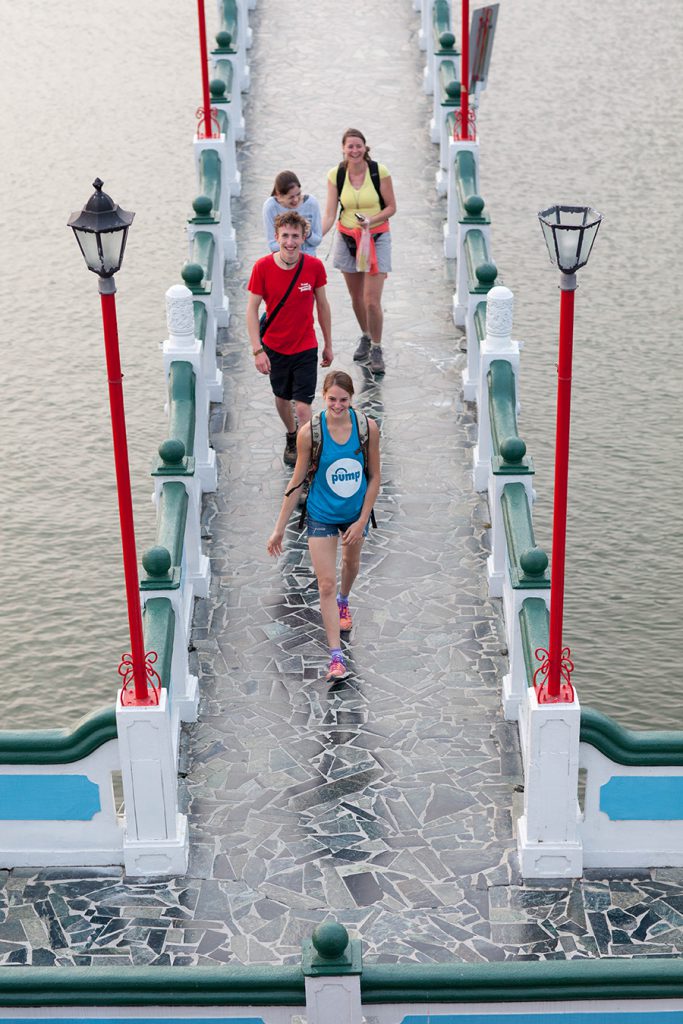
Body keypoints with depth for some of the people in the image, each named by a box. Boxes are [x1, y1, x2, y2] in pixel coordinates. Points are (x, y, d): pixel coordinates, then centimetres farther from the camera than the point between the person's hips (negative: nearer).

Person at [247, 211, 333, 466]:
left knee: (303, 406, -8)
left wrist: (328, 345, 8)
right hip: (274, 347, 1)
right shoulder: (262, 267, -14)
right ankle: (291, 438, 47)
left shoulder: (314, 266, -12)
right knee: (282, 398, 21)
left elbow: (322, 305, 2)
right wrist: (257, 350, -15)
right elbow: (252, 308, -9)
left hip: (305, 348, -1)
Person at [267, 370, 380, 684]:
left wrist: (362, 522, -9)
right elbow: (297, 481, -10)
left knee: (351, 562, 27)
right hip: (321, 516, -2)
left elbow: (374, 478, -6)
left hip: (356, 513, 2)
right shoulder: (310, 432, -19)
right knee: (326, 584, -6)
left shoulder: (367, 427, -16)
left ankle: (343, 601, 62)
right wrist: (279, 528, -8)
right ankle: (336, 656, -1)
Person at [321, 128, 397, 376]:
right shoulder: (335, 175, -5)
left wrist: (371, 219, -22)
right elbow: (329, 215, -6)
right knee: (356, 297, 14)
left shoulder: (379, 171, -12)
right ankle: (365, 337, 39)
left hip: (376, 238, -3)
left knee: (372, 300, -9)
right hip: (346, 238, 3)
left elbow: (391, 207, -4)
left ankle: (376, 349, 8)